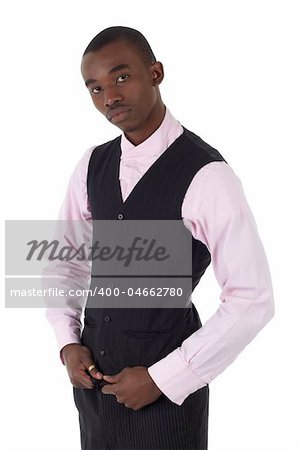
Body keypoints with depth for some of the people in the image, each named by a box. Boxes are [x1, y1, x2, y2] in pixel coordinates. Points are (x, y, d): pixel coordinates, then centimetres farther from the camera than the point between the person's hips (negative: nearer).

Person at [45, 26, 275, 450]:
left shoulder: (206, 176, -18)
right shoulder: (91, 165, 1)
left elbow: (253, 301, -18)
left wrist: (163, 379, -15)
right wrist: (68, 342, 0)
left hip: (166, 386, -5)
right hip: (92, 370, 6)